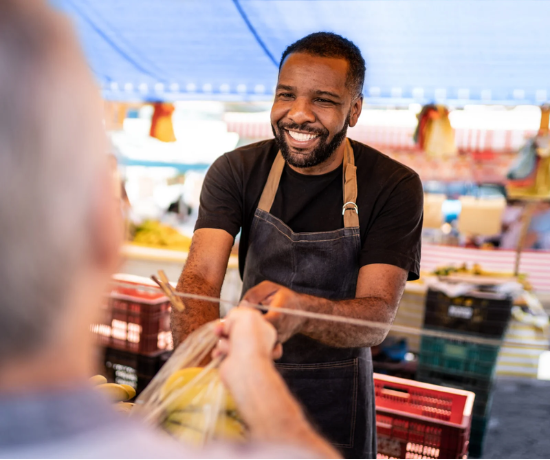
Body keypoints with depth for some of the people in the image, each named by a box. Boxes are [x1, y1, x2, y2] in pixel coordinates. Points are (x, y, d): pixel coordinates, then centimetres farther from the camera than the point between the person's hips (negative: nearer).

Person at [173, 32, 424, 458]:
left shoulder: (395, 187, -17)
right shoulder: (235, 171, -11)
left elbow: (378, 316, -25)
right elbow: (201, 277, -23)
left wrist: (300, 310, -47)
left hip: (336, 400, -1)